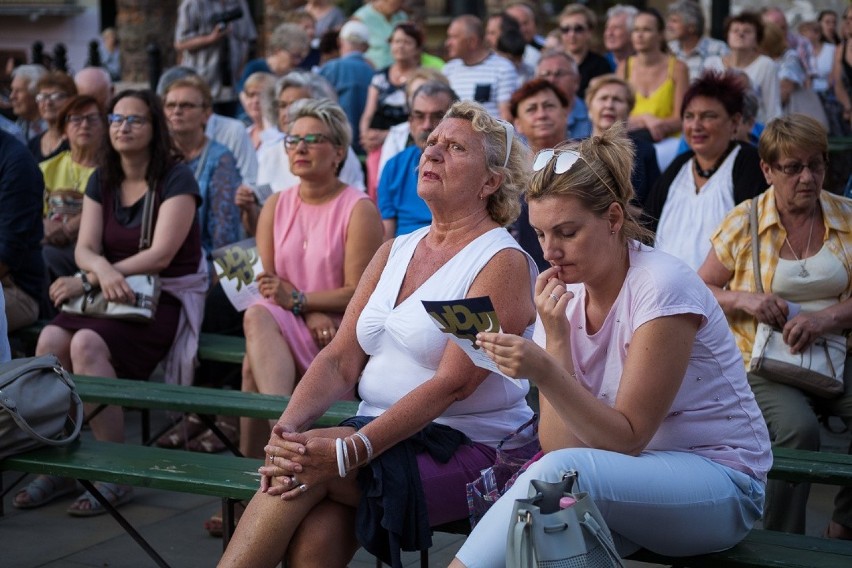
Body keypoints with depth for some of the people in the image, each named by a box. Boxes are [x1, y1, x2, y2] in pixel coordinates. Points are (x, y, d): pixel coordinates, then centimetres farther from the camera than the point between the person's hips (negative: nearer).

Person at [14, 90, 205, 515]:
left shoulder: (176, 180, -6)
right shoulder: (102, 181, 13)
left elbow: (161, 255, -15)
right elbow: (85, 249, 4)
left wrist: (88, 279, -17)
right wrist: (102, 270, -22)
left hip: (167, 297, -5)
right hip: (113, 296, 6)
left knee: (87, 344, -31)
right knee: (50, 340, -24)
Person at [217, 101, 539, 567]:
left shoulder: (503, 262, -8)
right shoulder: (394, 252, 15)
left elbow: (451, 384, -19)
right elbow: (341, 359, 8)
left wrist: (353, 450, -28)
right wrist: (288, 426, -12)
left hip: (466, 447, -5)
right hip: (382, 436, 6)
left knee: (313, 474, -27)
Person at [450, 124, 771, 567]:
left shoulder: (661, 286, -16)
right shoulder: (562, 297, 1)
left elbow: (627, 439, -18)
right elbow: (560, 444, -6)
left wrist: (544, 372, -30)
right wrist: (555, 336, -16)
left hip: (720, 484, -4)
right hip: (629, 477, 4)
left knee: (562, 472, -31)